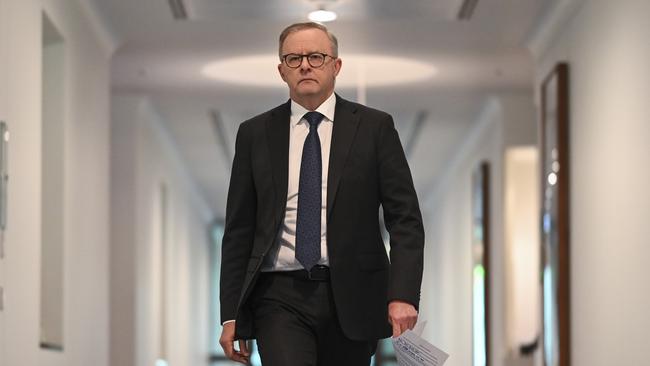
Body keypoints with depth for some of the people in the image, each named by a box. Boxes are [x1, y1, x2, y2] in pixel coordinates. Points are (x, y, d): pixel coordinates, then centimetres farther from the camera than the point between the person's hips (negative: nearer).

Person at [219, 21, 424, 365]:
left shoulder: (374, 127, 3)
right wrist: (231, 314, 3)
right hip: (280, 297, 0)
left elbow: (405, 218, -1)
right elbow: (239, 230, 9)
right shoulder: (255, 133, 8)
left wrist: (403, 295, -14)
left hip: (350, 298, 0)